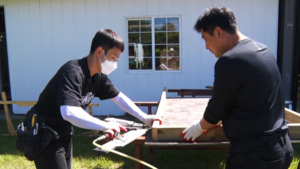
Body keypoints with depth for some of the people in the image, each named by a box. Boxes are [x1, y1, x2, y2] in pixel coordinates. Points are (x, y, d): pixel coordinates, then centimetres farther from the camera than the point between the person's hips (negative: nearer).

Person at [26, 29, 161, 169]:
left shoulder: (98, 76, -1)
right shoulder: (72, 72, -29)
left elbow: (119, 97, 8)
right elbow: (69, 112, -41)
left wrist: (143, 117, 1)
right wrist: (105, 126, -36)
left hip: (63, 133, 9)